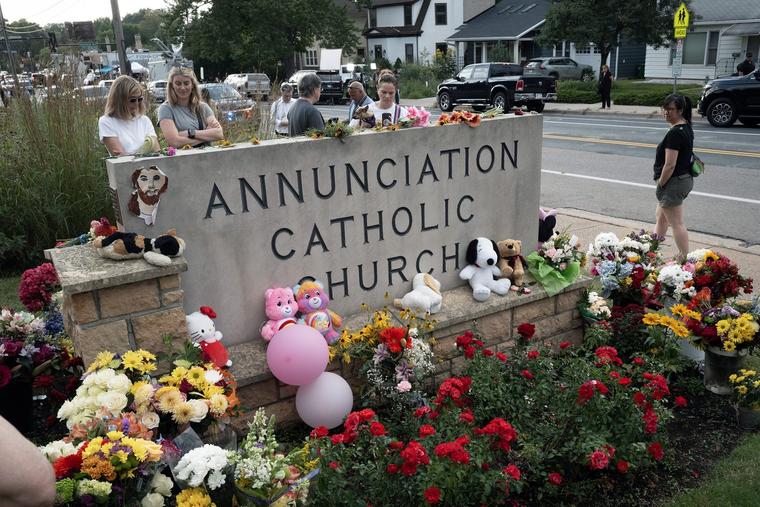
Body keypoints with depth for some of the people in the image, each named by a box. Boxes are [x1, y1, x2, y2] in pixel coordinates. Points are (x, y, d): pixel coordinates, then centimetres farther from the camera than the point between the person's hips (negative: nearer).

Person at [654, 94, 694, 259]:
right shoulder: (686, 127, 8)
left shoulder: (674, 133, -23)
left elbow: (670, 165, -24)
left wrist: (660, 185, -13)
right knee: (661, 218, 23)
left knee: (677, 224, -1)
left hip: (674, 182, -11)